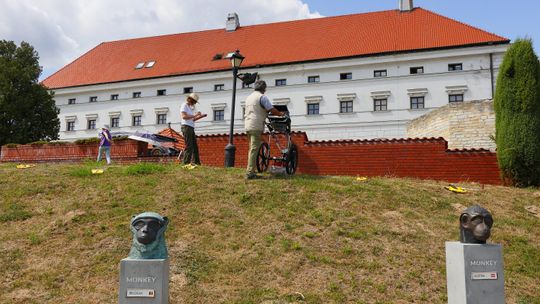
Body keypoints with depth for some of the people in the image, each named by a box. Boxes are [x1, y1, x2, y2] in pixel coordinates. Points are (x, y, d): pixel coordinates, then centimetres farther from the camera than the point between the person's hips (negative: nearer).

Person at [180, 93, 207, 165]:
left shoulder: (190, 107, 23)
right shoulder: (184, 105, -4)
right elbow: (184, 116, -18)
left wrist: (201, 116, 15)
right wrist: (195, 115, -15)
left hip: (191, 128, 10)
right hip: (186, 127, -10)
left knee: (195, 146, 10)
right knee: (189, 146, -14)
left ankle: (196, 162, 14)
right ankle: (186, 163, -15)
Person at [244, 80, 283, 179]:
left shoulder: (249, 97, 19)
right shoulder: (262, 97, -7)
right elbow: (272, 110, -12)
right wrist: (281, 114, 5)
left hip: (248, 125, 9)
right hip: (256, 126, -8)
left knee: (251, 149, 14)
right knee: (254, 149, -10)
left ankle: (250, 172, 15)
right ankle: (250, 173, -14)